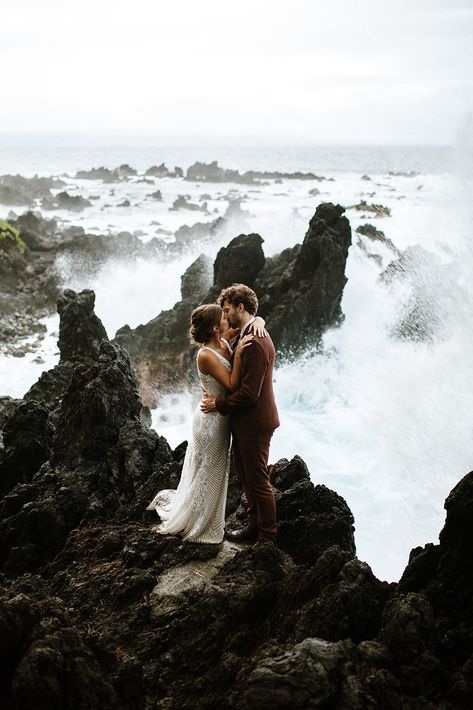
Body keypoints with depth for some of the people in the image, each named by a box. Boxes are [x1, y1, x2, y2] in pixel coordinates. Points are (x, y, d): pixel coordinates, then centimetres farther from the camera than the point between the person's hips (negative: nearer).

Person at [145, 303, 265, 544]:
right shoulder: (206, 355, -24)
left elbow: (255, 318, 5)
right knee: (206, 474, 6)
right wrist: (237, 355, -29)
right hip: (212, 419, -8)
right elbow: (232, 385, -24)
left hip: (219, 418, 9)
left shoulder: (224, 341, -2)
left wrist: (257, 323, -18)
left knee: (214, 474, 21)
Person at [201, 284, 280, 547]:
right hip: (246, 421, 10)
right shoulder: (250, 334, 8)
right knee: (245, 474, 22)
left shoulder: (255, 343, -25)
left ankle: (268, 537, 16)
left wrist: (219, 404, -14)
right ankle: (255, 525, 37)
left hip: (254, 423, -10)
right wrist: (220, 397, 3)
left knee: (258, 481, 3)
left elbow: (249, 393, -26)